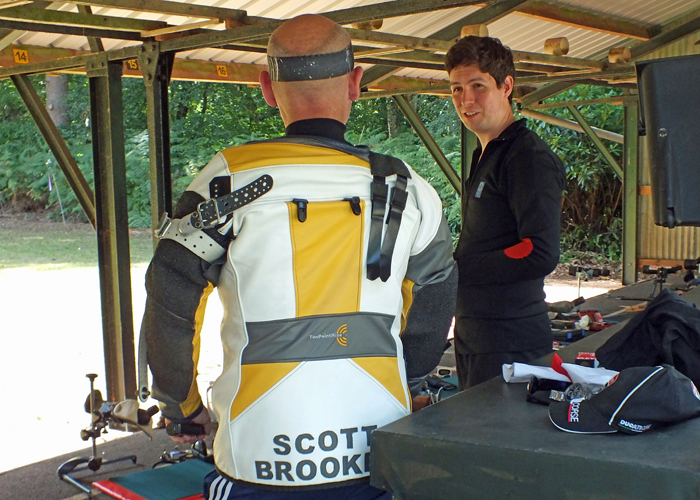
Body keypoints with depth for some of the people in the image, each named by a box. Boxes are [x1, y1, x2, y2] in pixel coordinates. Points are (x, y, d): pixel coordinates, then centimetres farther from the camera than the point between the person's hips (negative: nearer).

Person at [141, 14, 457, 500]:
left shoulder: (229, 182, -8)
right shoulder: (408, 191, 0)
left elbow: (170, 307, -5)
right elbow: (432, 317, 11)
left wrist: (183, 407, 12)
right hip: (379, 459, 2)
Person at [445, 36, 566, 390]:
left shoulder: (529, 158, -14)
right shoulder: (484, 156, 16)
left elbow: (541, 254, -23)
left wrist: (454, 269, -19)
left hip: (510, 341, -9)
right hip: (472, 334, 9)